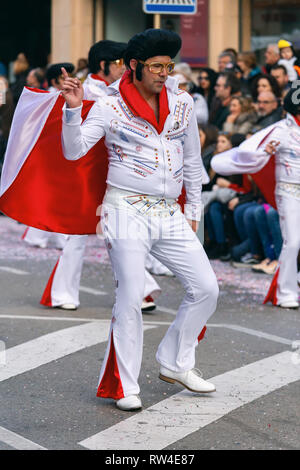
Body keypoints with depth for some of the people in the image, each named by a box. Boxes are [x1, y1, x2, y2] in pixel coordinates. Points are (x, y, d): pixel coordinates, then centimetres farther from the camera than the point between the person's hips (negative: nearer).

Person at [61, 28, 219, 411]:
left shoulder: (182, 103, 9)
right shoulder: (109, 107, -4)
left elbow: (192, 160, 18)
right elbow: (73, 151, -10)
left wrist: (193, 211, 19)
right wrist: (73, 109, -24)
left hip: (169, 215, 5)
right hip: (127, 211, -5)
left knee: (206, 289, 3)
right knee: (131, 297, -11)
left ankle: (174, 365, 19)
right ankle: (123, 386, -2)